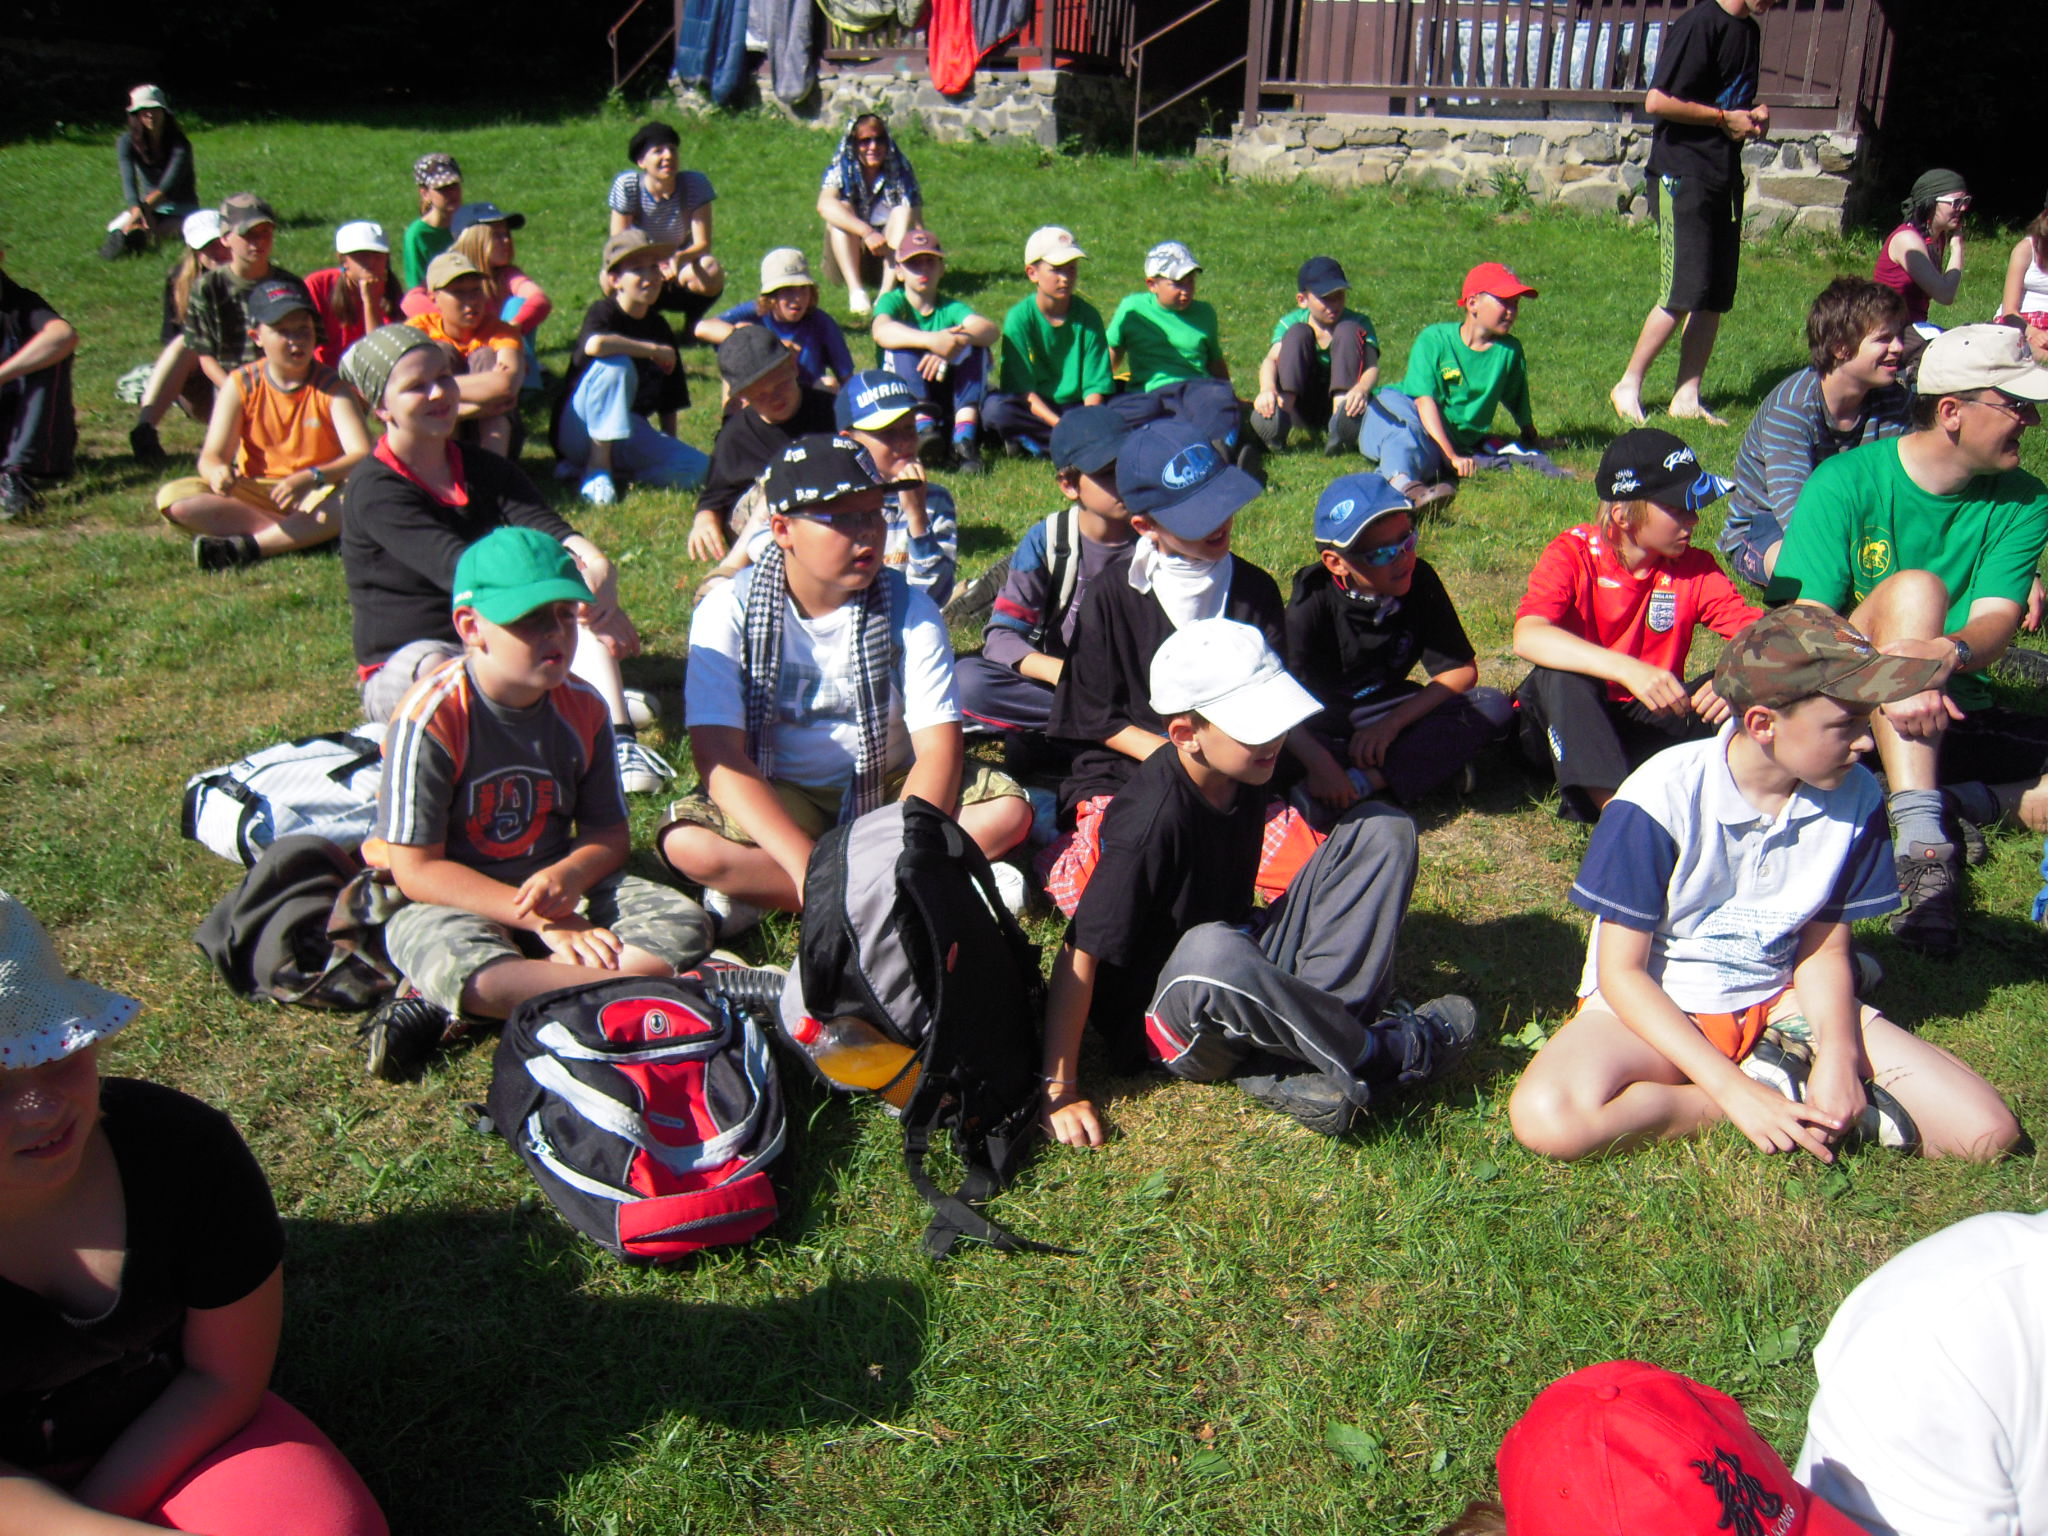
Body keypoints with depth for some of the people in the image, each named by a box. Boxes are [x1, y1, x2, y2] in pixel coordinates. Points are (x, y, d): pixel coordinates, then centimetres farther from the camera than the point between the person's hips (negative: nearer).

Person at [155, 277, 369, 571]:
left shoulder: (330, 386, -5)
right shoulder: (240, 385, -1)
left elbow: (362, 455, -18)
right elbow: (211, 456, -7)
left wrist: (311, 478, -36)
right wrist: (218, 472, -33)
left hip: (315, 495, -2)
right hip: (256, 493, 2)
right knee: (173, 498, -22)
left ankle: (246, 546, -34)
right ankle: (305, 534, -28)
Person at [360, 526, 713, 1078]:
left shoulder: (582, 709, -2)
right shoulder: (431, 719, -18)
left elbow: (610, 832, 5)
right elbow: (416, 870, -18)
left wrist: (569, 876, -21)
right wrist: (544, 924, -21)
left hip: (555, 886, 6)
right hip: (450, 902, -5)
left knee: (685, 923, -16)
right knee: (455, 959, -39)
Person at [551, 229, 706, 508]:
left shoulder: (659, 327, 8)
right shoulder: (603, 312, -11)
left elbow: (669, 400, 12)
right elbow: (594, 344, -37)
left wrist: (669, 449, 4)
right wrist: (653, 349, -25)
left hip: (628, 433, 6)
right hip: (580, 430, -6)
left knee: (698, 470, -17)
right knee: (615, 364, -32)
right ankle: (597, 464, -24)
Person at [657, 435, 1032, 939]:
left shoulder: (908, 609, -10)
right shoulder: (729, 611, -14)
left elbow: (938, 749, -15)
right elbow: (719, 754, -22)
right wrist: (806, 865, -34)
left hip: (891, 789, 1)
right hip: (774, 800, -1)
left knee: (1008, 811, -23)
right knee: (686, 844, -30)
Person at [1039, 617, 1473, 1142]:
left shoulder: (1243, 772, -2)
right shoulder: (1151, 821, -26)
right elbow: (1081, 951, -25)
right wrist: (1059, 1090, -23)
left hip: (1255, 961, 8)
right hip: (1171, 1019, -8)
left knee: (1383, 829, -3)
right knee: (1211, 952, -45)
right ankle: (1382, 1053, -17)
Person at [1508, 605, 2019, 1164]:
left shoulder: (1854, 796, -8)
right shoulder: (1660, 800, -21)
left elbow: (1823, 949, 3)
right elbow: (1621, 972, -17)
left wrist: (1838, 1051, -17)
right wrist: (1734, 1091, -26)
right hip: (1656, 1004, -2)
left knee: (1987, 1132, -13)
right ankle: (1788, 1096, -16)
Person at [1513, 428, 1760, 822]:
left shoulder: (1694, 568, -3)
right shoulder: (1572, 554, -15)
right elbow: (1527, 637, -33)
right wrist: (1627, 668, -45)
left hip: (1647, 723, 4)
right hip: (1568, 721, -3)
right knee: (1559, 675, -34)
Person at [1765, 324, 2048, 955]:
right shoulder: (1846, 483, -9)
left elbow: (1996, 621, -11)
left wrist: (1948, 653, -36)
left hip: (1953, 714, 3)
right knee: (1915, 587, -34)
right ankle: (1921, 843, -38)